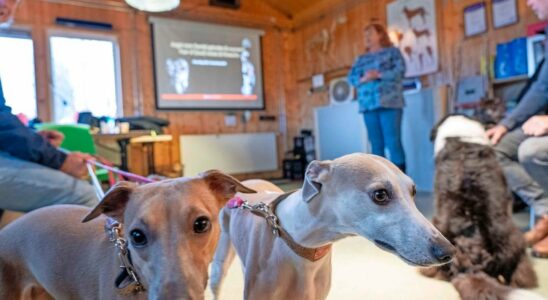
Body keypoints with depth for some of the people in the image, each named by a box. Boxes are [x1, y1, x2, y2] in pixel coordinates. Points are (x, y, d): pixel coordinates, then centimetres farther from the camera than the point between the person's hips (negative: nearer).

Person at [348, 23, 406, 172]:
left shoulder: (392, 51, 11)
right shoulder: (361, 58, 23)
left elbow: (400, 70, -4)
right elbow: (351, 78, 13)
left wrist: (378, 75, -14)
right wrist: (363, 79, -8)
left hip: (389, 103, -4)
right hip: (368, 105, 4)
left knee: (393, 141, -12)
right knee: (376, 143, 2)